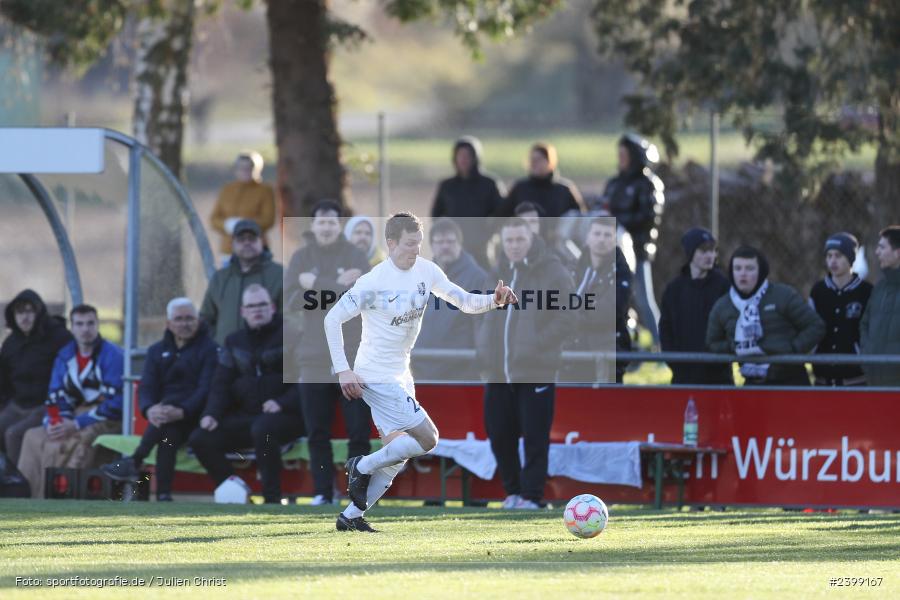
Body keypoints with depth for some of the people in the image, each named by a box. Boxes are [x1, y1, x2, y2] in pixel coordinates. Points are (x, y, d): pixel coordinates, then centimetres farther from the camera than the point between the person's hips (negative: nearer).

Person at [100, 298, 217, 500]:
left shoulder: (209, 349, 3)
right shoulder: (157, 351, 19)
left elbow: (206, 389, -12)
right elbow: (147, 388, 4)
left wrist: (181, 412, -32)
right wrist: (150, 409, -23)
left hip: (194, 420, -4)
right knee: (168, 433, -33)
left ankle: (134, 463, -41)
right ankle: (163, 494, -44)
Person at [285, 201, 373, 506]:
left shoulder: (355, 256, 3)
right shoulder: (301, 258, 8)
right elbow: (294, 295, -7)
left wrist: (317, 286, -12)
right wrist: (338, 286, -15)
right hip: (314, 358, 2)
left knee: (358, 430, -2)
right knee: (317, 432, 4)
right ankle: (323, 492, 11)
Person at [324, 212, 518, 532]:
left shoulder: (425, 271, 1)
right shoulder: (374, 282, -19)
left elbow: (464, 301, 4)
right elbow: (332, 319, -15)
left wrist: (494, 300, -18)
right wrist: (343, 371, -19)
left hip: (400, 374, 9)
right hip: (377, 376, -9)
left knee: (397, 456, 12)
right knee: (427, 439, -13)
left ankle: (351, 516, 20)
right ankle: (362, 466, 3)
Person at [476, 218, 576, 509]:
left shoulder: (552, 273, -4)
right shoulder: (495, 272, 13)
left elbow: (569, 319, -7)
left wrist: (538, 344, -13)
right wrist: (483, 349, 8)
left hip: (536, 372, -5)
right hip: (497, 374, 5)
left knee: (535, 438, -5)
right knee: (499, 435, 9)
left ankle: (531, 496, 2)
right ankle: (513, 490, 23)